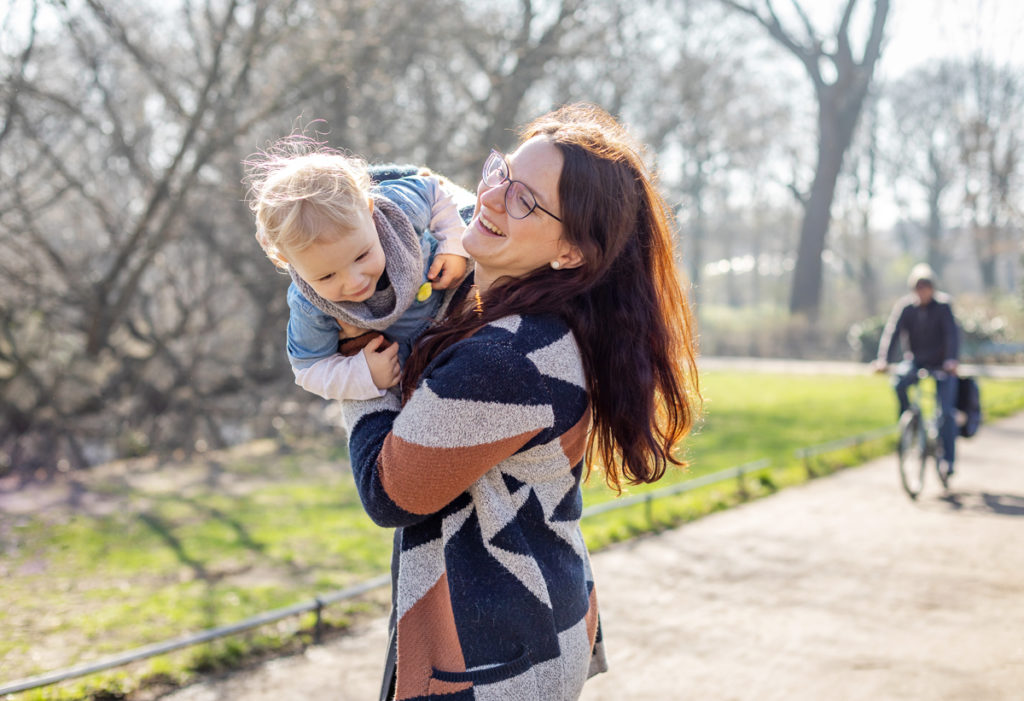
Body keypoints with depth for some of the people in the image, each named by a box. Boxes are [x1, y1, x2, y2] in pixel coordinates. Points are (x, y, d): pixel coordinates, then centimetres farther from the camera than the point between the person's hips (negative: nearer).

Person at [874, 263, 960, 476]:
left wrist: (952, 360, -39)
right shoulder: (905, 307, -7)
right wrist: (883, 360, -33)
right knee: (899, 380, -31)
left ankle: (948, 459, -4)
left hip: (942, 365, -2)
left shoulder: (943, 305, -12)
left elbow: (952, 334, -22)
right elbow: (892, 332, -17)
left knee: (945, 412, -13)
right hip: (916, 362, 2)